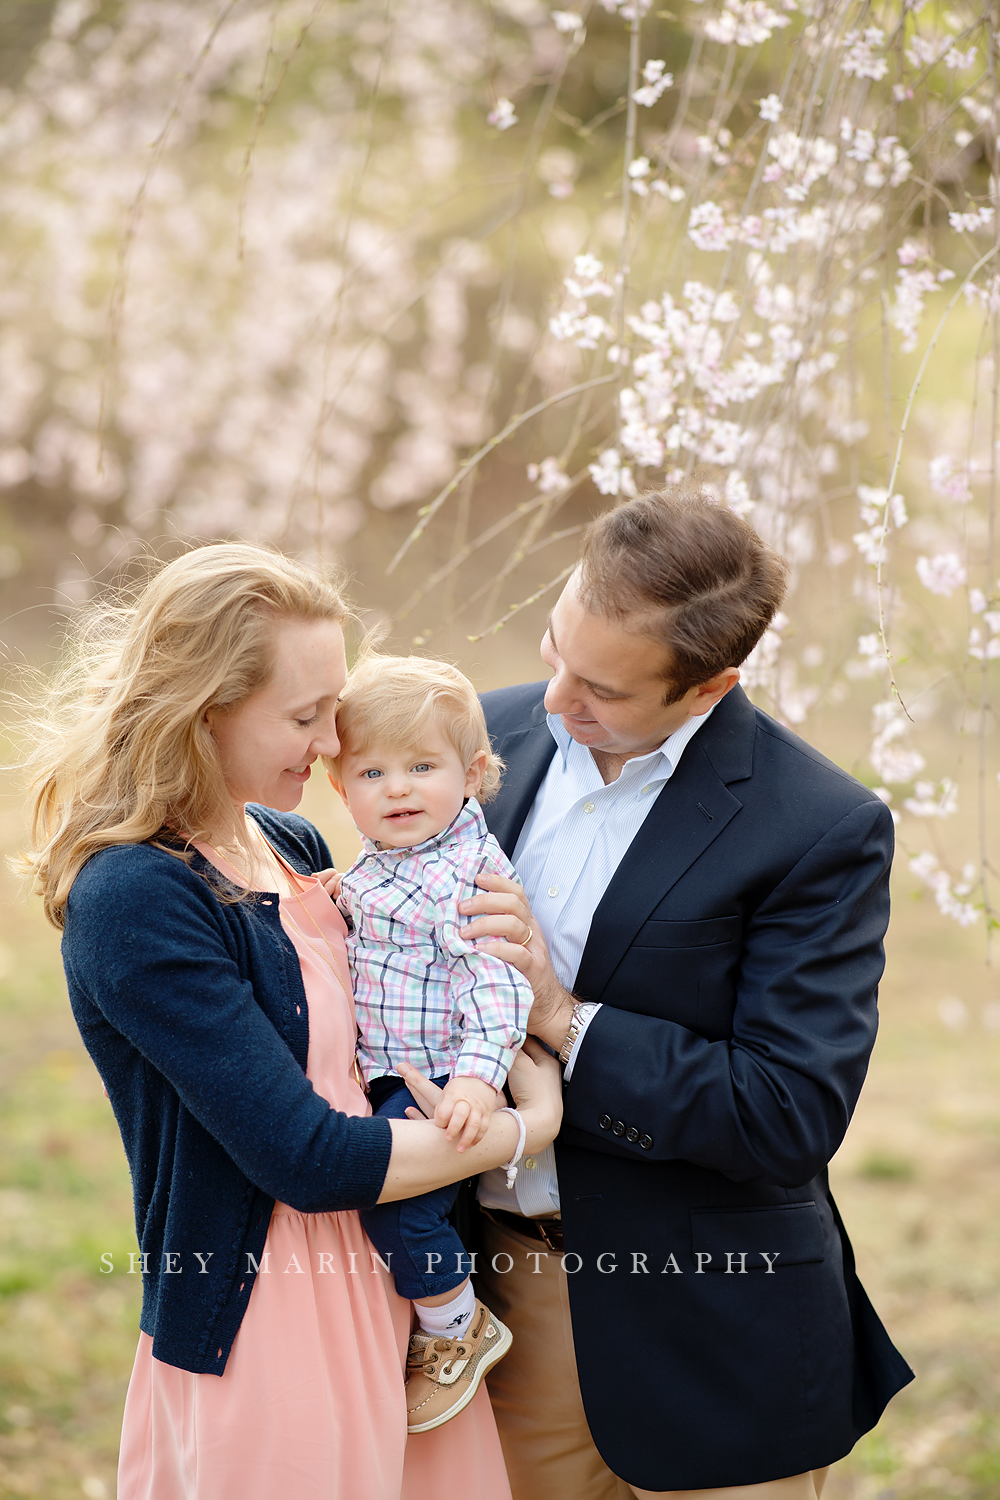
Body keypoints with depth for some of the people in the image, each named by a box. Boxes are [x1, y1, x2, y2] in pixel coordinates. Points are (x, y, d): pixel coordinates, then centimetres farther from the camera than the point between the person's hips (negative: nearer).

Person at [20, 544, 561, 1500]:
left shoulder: (292, 847, 5)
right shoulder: (133, 900, -19)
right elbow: (306, 1159, -21)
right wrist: (527, 1127, -11)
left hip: (384, 1279, 8)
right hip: (260, 1323, -7)